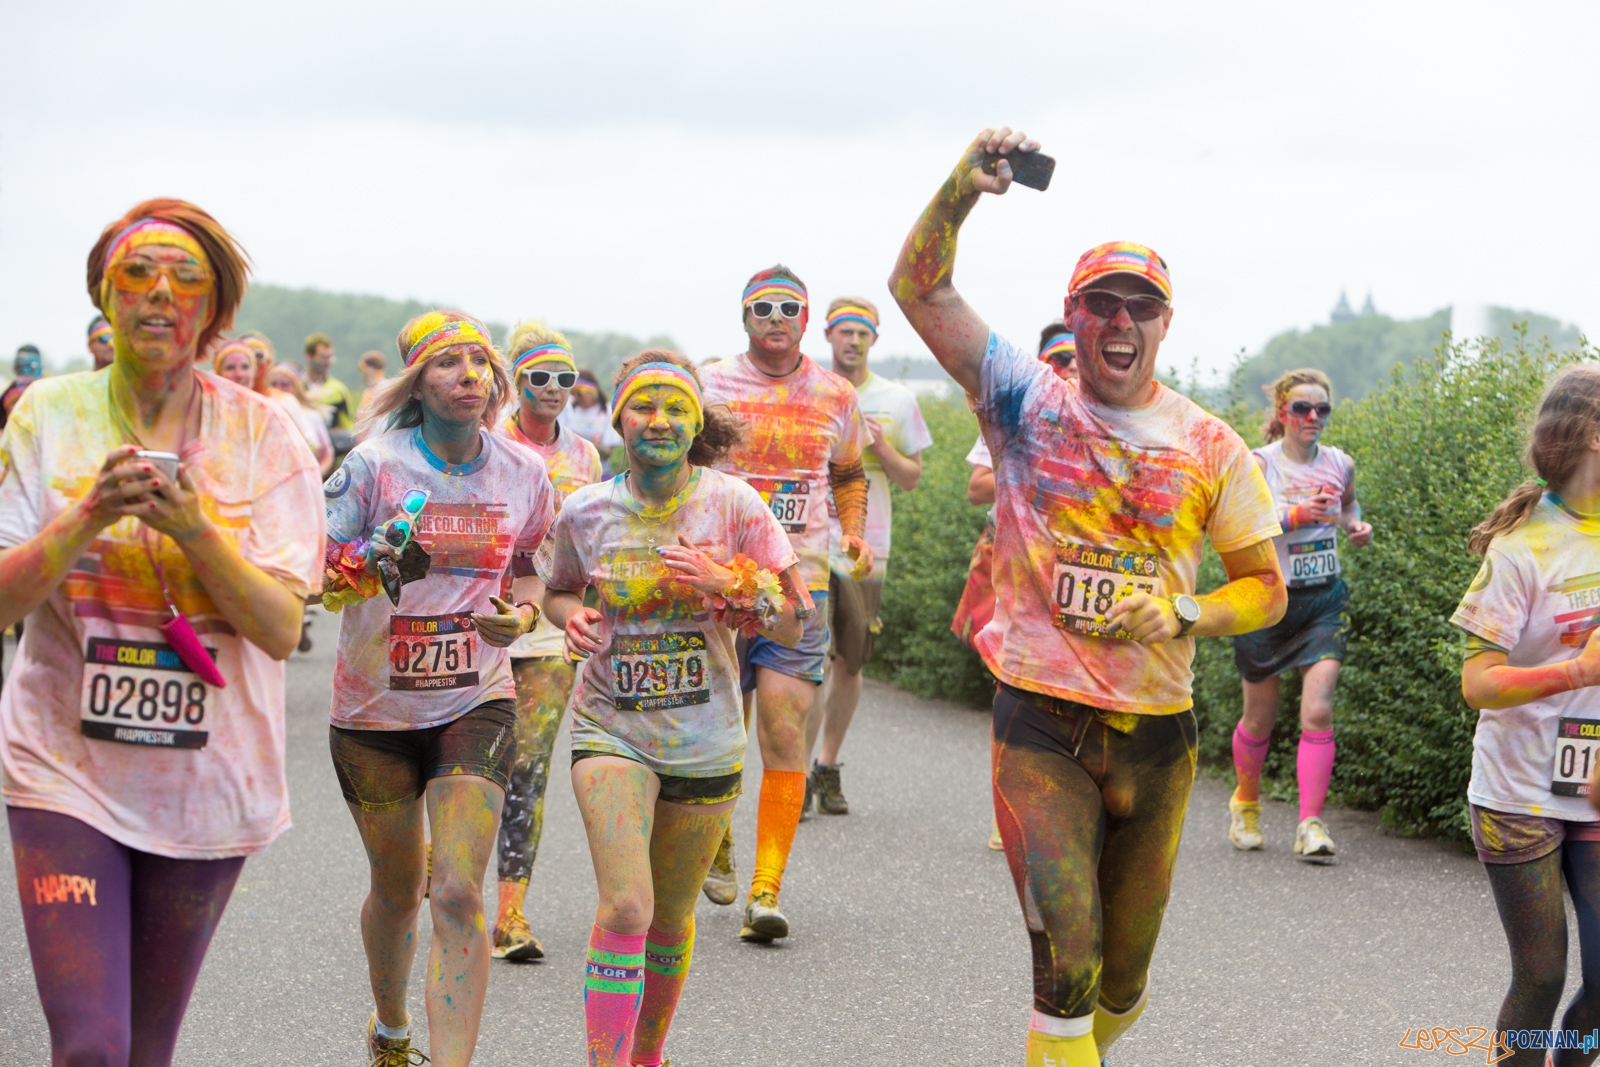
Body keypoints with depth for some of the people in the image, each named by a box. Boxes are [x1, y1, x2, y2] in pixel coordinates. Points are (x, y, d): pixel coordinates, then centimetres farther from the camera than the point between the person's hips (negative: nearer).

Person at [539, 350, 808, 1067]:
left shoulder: (732, 505, -6)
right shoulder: (584, 512, -4)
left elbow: (793, 625, -4)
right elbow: (556, 590, 16)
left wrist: (727, 583, -20)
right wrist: (571, 617, -7)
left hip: (705, 739, 1)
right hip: (612, 730, -1)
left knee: (671, 918, 14)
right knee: (625, 907, -19)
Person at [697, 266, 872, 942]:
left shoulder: (835, 396, 7)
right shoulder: (708, 384, 3)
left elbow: (849, 475, 22)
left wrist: (855, 532, 5)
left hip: (799, 580, 0)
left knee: (784, 726, -11)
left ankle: (767, 887, -7)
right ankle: (718, 836, 35)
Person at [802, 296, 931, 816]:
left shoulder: (897, 401, 7)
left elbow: (912, 479, 10)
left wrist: (881, 448, -9)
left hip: (866, 549, 2)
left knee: (849, 665, 8)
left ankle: (828, 768, 24)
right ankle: (799, 774, -5)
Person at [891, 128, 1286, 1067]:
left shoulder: (1209, 446, 2)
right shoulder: (1028, 402, 0)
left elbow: (1267, 589, 7)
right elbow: (920, 288, -8)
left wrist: (1182, 615, -12)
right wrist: (963, 190, -24)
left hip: (1158, 734, 3)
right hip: (1043, 729, -2)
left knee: (1124, 972, 14)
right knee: (1067, 958, -15)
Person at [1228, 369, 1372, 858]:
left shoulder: (1340, 464, 4)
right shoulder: (1258, 464, -9)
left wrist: (1357, 526, 3)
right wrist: (1293, 516, -27)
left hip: (1324, 601, 2)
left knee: (1318, 711, -14)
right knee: (1260, 717, 10)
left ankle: (1311, 823, -11)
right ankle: (1246, 800, 37)